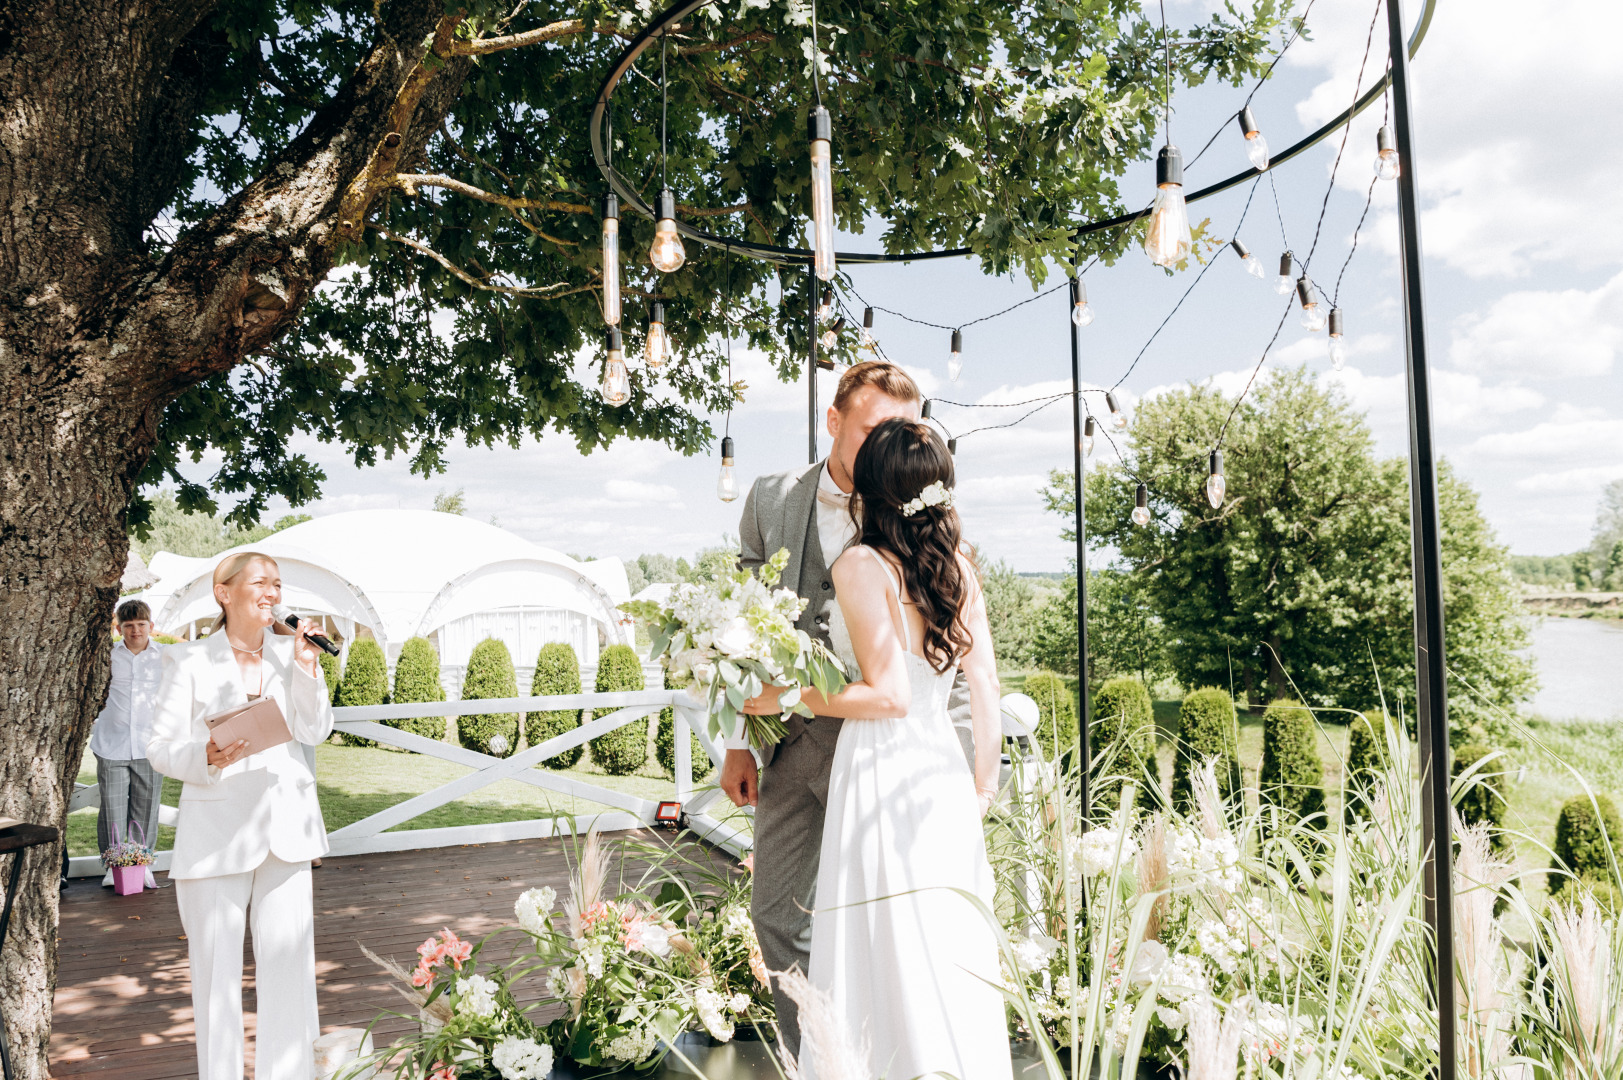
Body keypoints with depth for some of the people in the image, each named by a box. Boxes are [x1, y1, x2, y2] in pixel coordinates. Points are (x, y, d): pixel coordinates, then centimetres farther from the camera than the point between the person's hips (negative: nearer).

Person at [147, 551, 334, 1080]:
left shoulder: (291, 651, 8)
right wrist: (208, 758, -21)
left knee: (290, 960, 6)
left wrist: (306, 667, -10)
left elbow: (314, 731, 1)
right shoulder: (189, 661, -1)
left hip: (284, 827, 3)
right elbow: (161, 748, -1)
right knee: (217, 966, 4)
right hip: (215, 832, -2)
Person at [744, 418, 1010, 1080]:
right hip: (943, 768, 7)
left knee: (889, 958, 5)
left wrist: (785, 697, -9)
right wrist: (982, 786, 16)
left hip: (881, 773, -7)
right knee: (953, 956, 17)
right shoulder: (958, 565, 6)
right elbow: (985, 687, 6)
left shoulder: (862, 565, -12)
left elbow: (887, 694, -18)